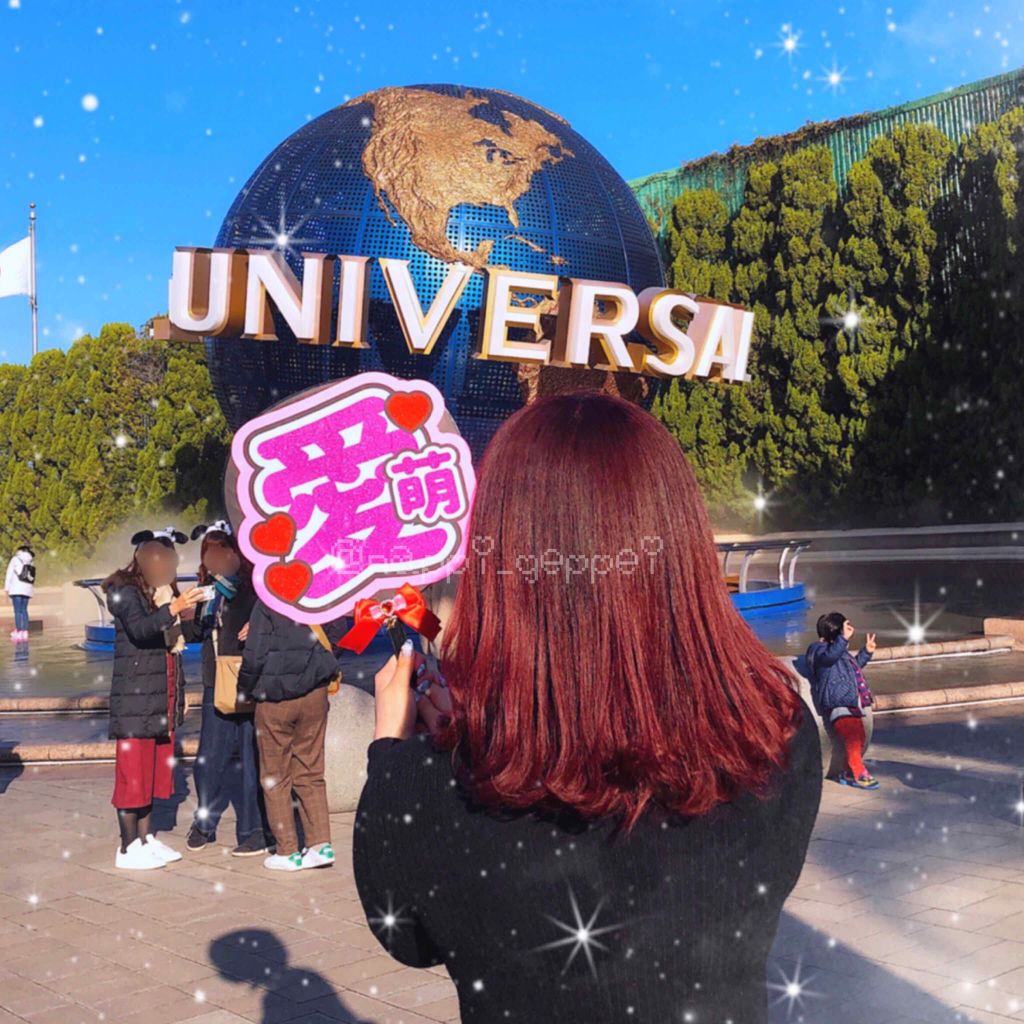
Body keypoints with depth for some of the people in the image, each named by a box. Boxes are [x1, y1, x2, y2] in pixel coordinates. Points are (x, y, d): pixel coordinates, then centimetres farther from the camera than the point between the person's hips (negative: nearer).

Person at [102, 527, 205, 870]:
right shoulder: (126, 591, -6)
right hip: (135, 697, -8)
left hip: (162, 700, 8)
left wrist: (180, 693, 17)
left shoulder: (166, 591, 16)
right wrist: (173, 608, -38)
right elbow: (139, 629, -25)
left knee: (154, 769, 11)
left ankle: (146, 839, 20)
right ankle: (128, 847, 2)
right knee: (133, 771, -4)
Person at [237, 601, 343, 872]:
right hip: (315, 696, 4)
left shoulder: (267, 602, -12)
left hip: (276, 699, -4)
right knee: (311, 773, 12)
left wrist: (246, 690, 3)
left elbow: (255, 656, -12)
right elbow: (335, 636, 11)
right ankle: (321, 844, 7)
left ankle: (288, 851, 10)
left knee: (275, 777, 8)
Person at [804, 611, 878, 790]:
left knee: (859, 738, 13)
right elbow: (830, 656, -32)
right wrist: (843, 638, -41)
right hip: (836, 705, -10)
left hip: (851, 704, 10)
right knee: (852, 736, -21)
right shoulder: (818, 649, -8)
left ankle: (849, 772, 24)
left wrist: (867, 652, 32)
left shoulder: (842, 652, 23)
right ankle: (858, 772, -14)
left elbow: (854, 665, 41)